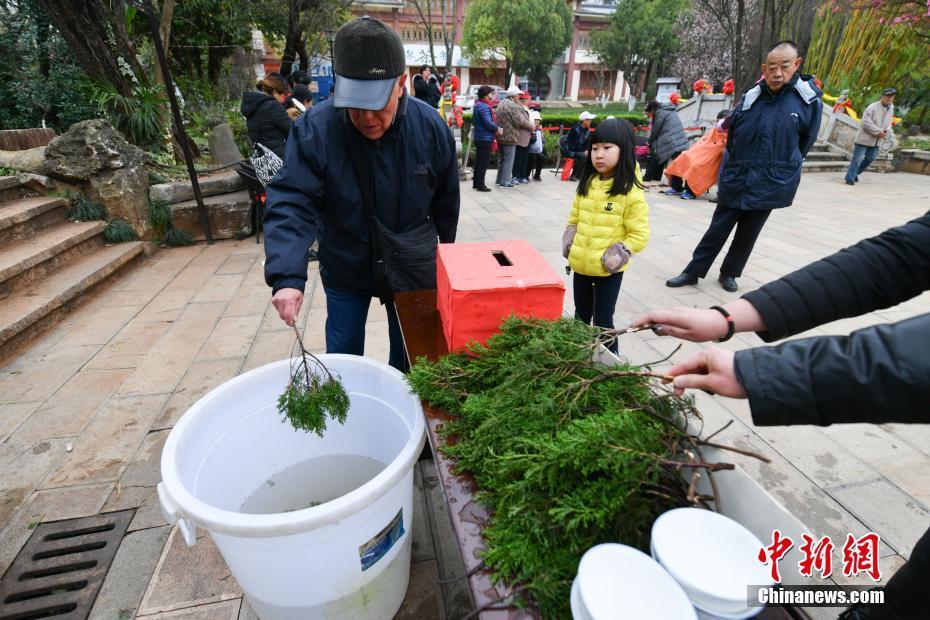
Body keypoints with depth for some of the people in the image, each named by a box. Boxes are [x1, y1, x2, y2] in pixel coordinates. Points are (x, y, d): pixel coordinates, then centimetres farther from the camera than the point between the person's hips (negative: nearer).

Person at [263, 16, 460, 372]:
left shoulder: (431, 128, -13)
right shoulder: (314, 130, -20)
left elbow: (446, 203, -2)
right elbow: (291, 205, -24)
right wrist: (287, 277, -38)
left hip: (412, 266, 1)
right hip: (344, 269, 0)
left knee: (409, 356, 16)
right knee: (341, 359, 13)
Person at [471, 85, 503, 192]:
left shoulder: (477, 105, 14)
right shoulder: (484, 107, -17)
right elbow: (488, 123, -24)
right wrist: (497, 129, -8)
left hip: (478, 137, 10)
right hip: (485, 138, -10)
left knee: (479, 161, 15)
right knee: (484, 162, -5)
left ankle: (476, 182, 21)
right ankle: (480, 185, -3)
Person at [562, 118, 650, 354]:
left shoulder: (631, 193, -15)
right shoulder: (587, 184, 3)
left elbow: (640, 235, -12)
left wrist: (617, 255, -19)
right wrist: (569, 244, 4)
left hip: (609, 271, -6)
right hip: (580, 265, 6)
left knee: (603, 322, 6)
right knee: (581, 316, 22)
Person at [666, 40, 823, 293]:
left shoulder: (809, 100, -6)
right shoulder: (751, 96, -3)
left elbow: (805, 142, 6)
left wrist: (781, 168, 16)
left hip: (770, 184, 0)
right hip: (735, 180, 1)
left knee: (747, 235, 10)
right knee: (717, 229, 6)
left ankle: (729, 273, 26)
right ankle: (693, 271, 15)